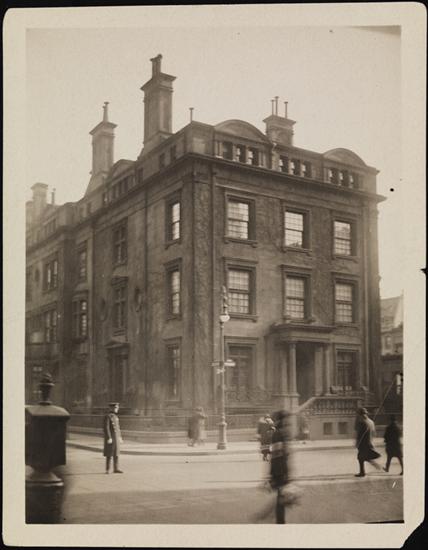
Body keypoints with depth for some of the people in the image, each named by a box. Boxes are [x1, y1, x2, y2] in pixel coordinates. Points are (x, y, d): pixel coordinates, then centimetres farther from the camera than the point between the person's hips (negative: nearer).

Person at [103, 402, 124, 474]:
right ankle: (107, 469, 5)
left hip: (116, 437, 8)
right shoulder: (107, 416, -14)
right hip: (110, 438, -8)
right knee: (109, 454, -3)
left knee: (116, 453, 7)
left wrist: (120, 437, 16)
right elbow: (106, 428, -19)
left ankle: (116, 469, 10)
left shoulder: (115, 416, 14)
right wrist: (109, 438, -23)